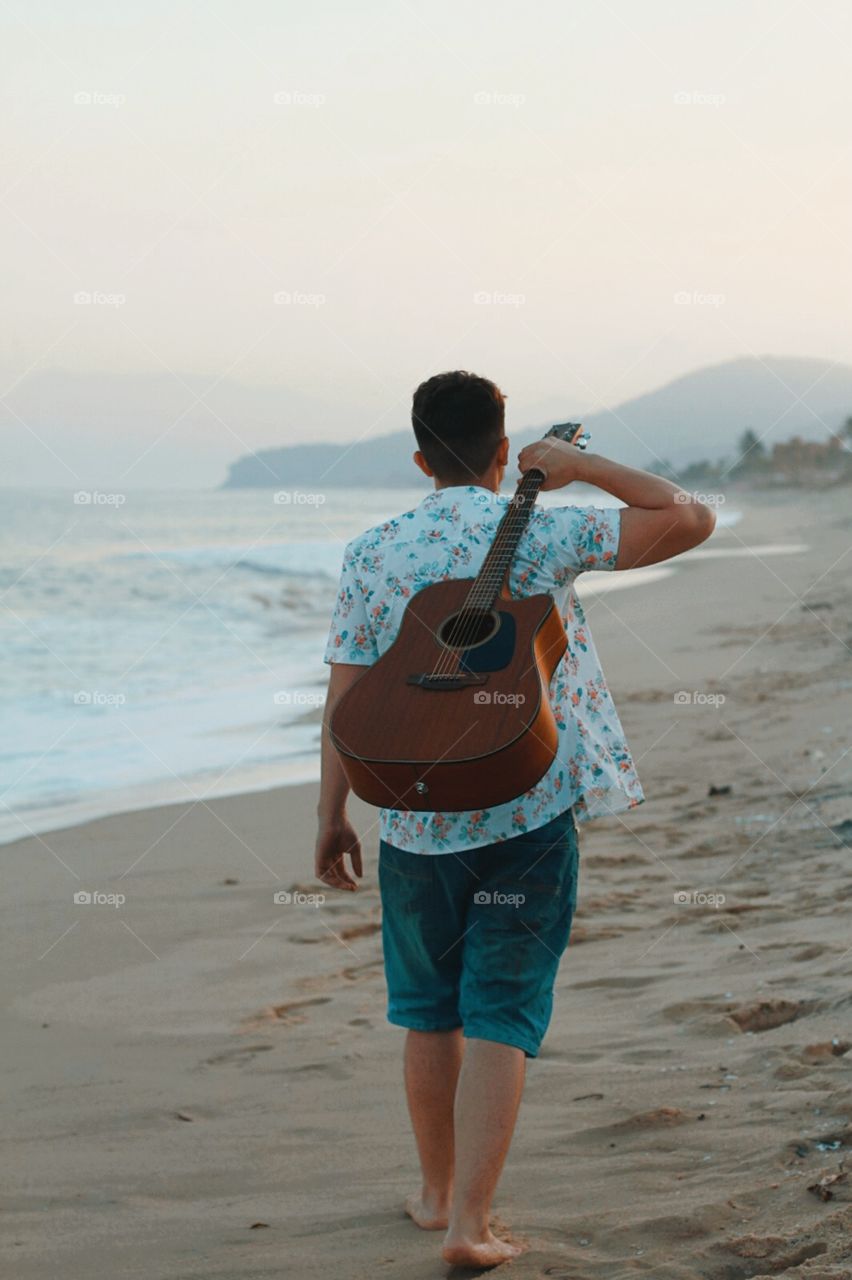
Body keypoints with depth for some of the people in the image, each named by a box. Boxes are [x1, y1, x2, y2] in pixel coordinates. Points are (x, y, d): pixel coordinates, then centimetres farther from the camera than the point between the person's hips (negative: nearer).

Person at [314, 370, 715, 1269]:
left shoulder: (373, 554, -2)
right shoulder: (542, 537, -7)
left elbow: (346, 699, -1)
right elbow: (690, 520, -5)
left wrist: (332, 817, 7)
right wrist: (581, 467, 0)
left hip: (415, 822, 2)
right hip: (528, 817, -2)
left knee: (429, 1014, 18)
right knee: (500, 1020, 3)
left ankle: (438, 1192, 32)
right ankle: (469, 1222, -2)